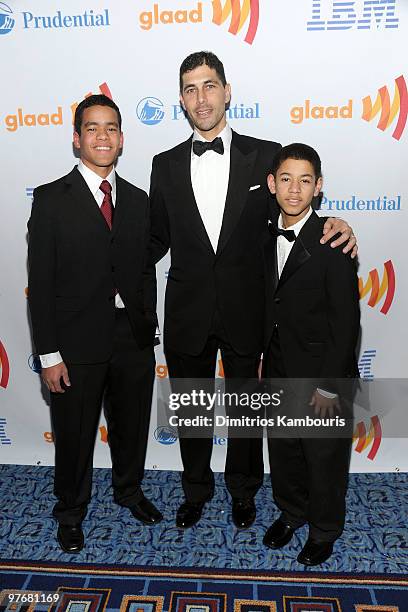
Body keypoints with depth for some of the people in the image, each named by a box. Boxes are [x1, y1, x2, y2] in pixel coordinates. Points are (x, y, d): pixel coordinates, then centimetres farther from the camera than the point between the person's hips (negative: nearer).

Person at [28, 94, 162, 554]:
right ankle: (71, 512, 39)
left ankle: (129, 490, 47)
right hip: (77, 342, -3)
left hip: (133, 339, 4)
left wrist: (149, 331, 6)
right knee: (75, 434, 13)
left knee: (132, 425, 20)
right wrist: (48, 354, -12)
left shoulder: (138, 200, 7)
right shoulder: (51, 199, -6)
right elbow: (40, 282, -9)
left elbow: (146, 271, 9)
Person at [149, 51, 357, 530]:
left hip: (245, 311, -1)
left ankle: (243, 489, 42)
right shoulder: (165, 165, 4)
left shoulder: (264, 155, -2)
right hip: (187, 312, 2)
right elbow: (158, 240, 7)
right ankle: (196, 490, 42)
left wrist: (334, 226, -15)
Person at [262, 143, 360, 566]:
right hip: (279, 370, 6)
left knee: (325, 456, 13)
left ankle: (324, 530, 38)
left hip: (321, 374, -5)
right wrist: (267, 362, 8)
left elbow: (346, 320, -17)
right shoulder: (269, 237, 2)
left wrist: (329, 385, -17)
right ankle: (291, 512, 46)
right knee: (283, 450, 21)